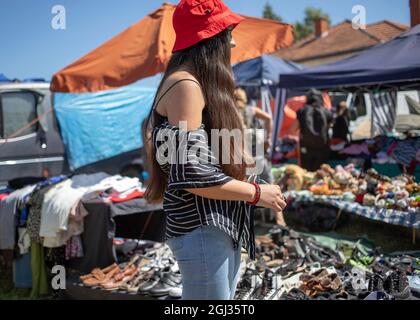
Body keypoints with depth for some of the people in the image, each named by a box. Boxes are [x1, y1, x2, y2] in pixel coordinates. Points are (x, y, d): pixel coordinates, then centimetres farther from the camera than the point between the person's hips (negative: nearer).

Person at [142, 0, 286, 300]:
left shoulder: (201, 85, 15)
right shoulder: (185, 84, -15)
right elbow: (191, 174, -22)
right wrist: (257, 193, -13)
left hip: (220, 226, 10)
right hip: (201, 230, -10)